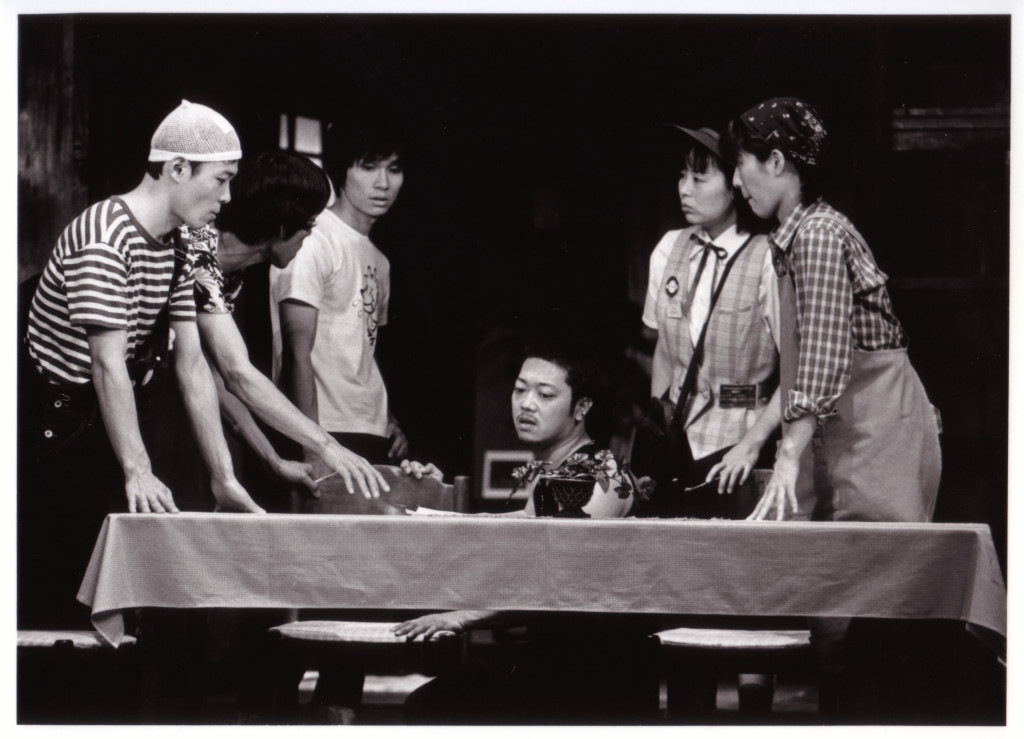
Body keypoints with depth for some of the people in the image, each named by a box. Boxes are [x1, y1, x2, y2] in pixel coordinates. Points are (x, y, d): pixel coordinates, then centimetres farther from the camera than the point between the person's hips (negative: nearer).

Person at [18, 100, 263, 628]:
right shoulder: (103, 237, -20)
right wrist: (137, 473, -30)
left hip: (103, 428, 8)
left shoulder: (176, 250, 8)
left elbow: (192, 367, 7)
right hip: (51, 430, -8)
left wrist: (223, 479, 3)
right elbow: (109, 365, -25)